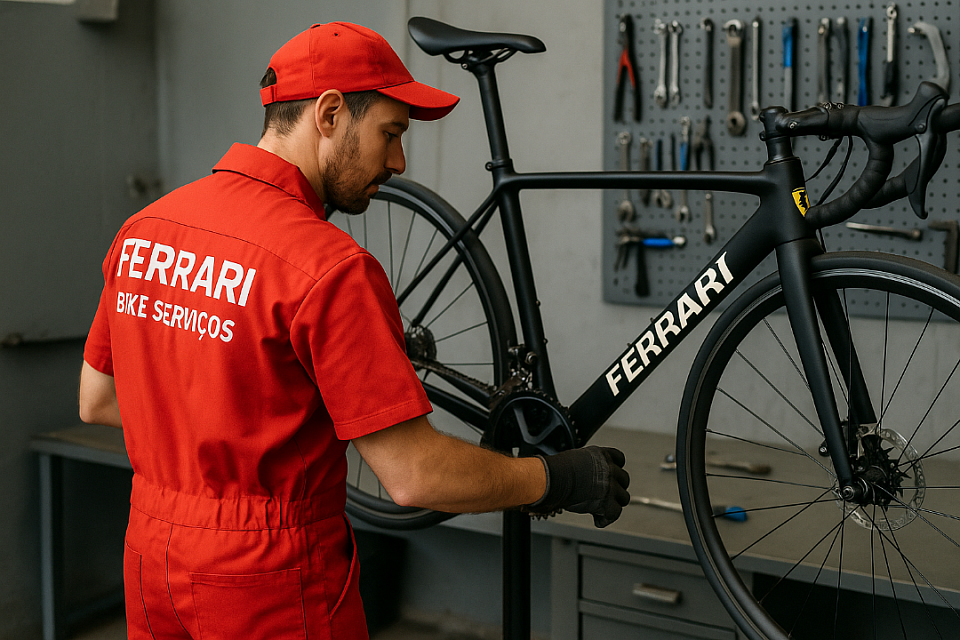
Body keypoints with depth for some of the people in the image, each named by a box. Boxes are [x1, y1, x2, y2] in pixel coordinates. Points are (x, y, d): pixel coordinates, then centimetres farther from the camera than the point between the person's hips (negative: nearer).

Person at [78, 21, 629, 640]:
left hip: (151, 562, 7)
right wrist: (558, 478, -8)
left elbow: (96, 401, 10)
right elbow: (415, 475, -22)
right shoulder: (329, 267, -23)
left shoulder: (144, 227, 0)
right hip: (269, 586, -7)